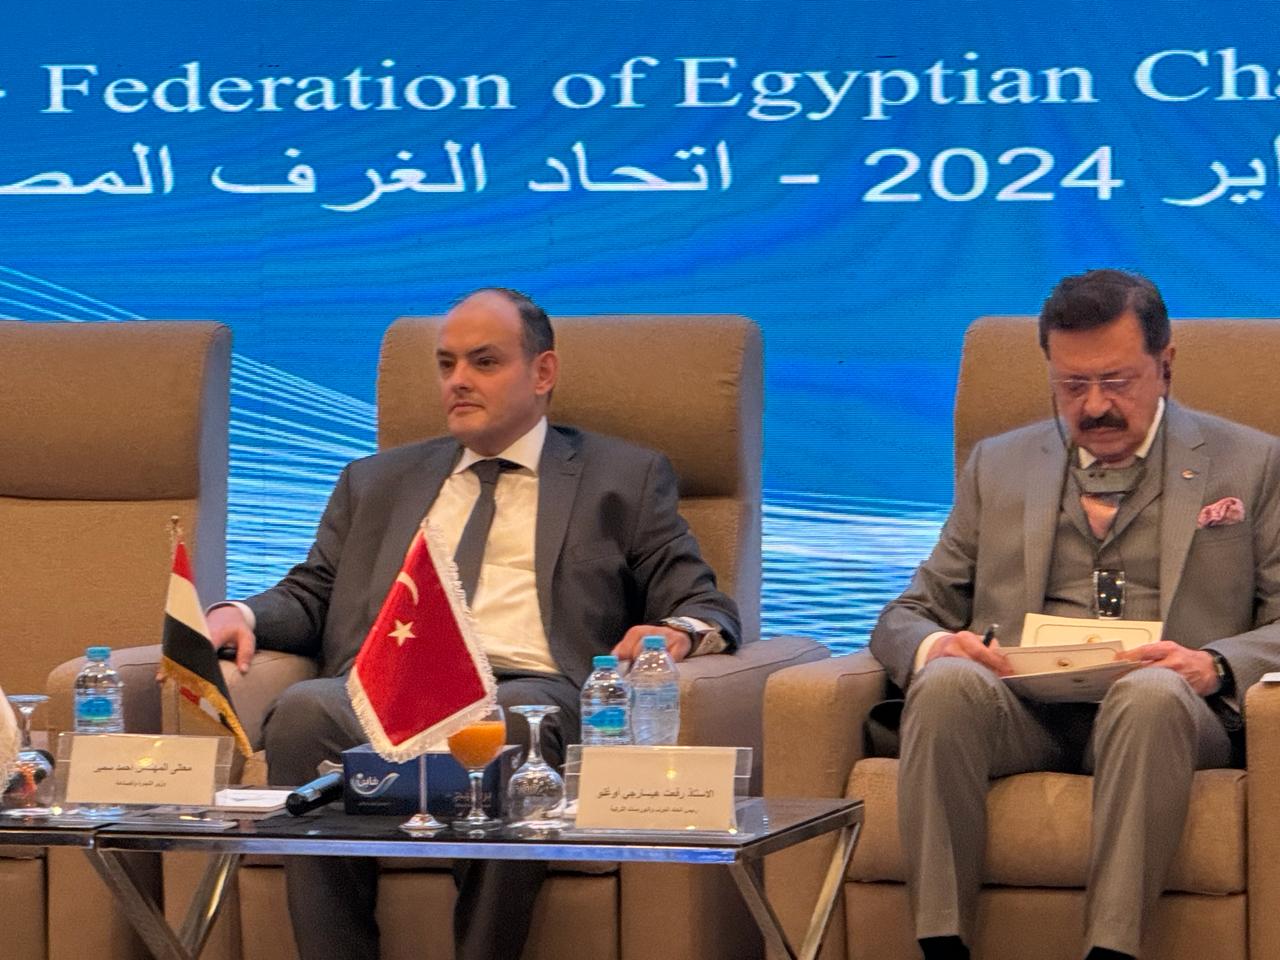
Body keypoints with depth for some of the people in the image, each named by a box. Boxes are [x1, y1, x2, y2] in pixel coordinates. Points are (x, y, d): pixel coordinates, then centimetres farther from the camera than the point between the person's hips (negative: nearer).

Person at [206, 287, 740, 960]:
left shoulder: (626, 478, 22)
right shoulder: (377, 482, 32)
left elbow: (705, 606, 15)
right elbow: (311, 595, 27)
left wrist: (679, 633, -10)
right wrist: (241, 614, 3)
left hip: (533, 690, -2)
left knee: (502, 727, -40)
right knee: (303, 713, -34)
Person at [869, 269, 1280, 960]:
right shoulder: (998, 466, 23)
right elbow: (908, 614, 20)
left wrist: (1215, 665, -14)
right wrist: (932, 645, -6)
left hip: (1167, 705, -2)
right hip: (1019, 711, 2)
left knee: (1150, 694, -38)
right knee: (947, 681, -33)